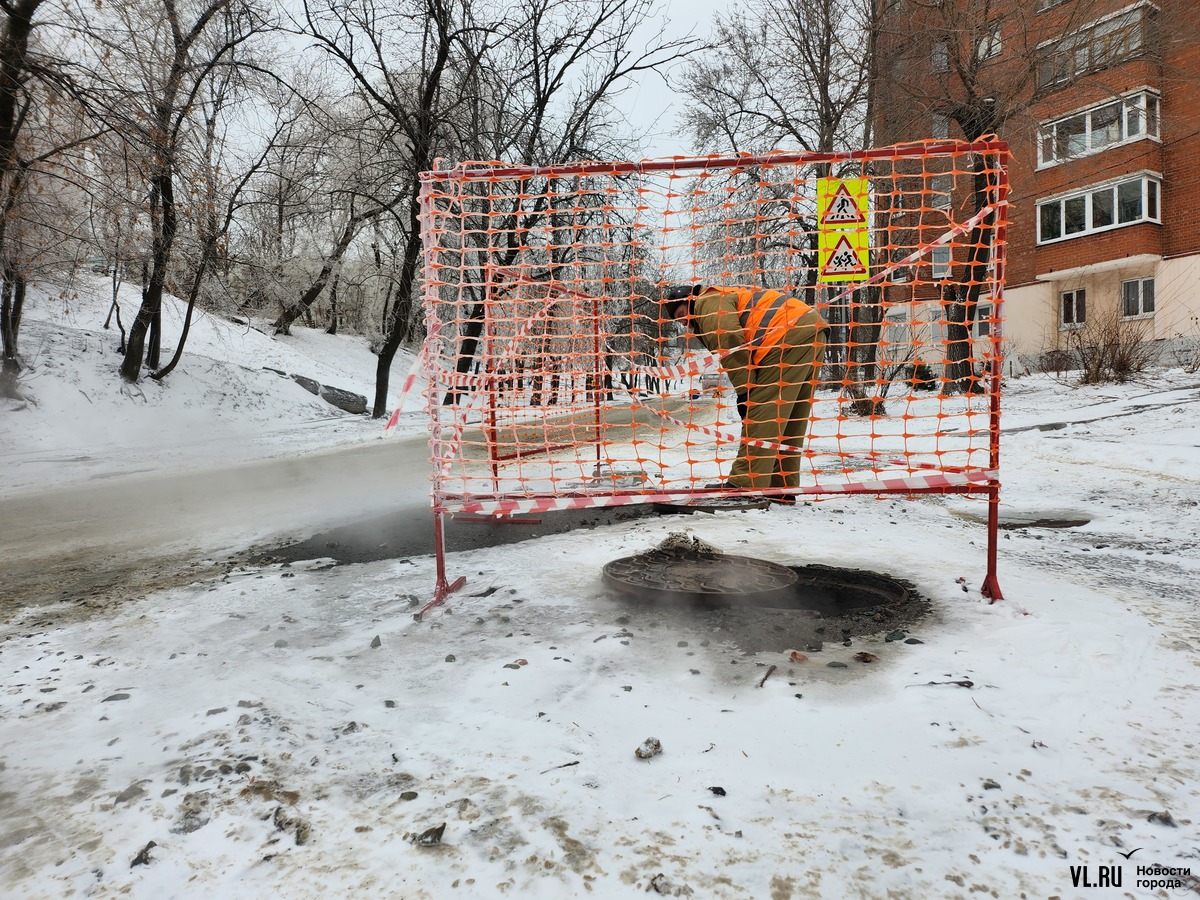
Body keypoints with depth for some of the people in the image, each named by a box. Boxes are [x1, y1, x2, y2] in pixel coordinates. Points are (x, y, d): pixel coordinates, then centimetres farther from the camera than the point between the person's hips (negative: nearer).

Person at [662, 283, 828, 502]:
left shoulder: (708, 302, 2)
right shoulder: (734, 296, 32)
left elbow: (729, 344, -13)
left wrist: (744, 390, -11)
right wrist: (752, 388, 14)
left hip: (790, 335, -10)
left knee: (763, 414, -10)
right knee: (791, 419, 11)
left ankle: (745, 485, -11)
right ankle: (782, 487, 15)